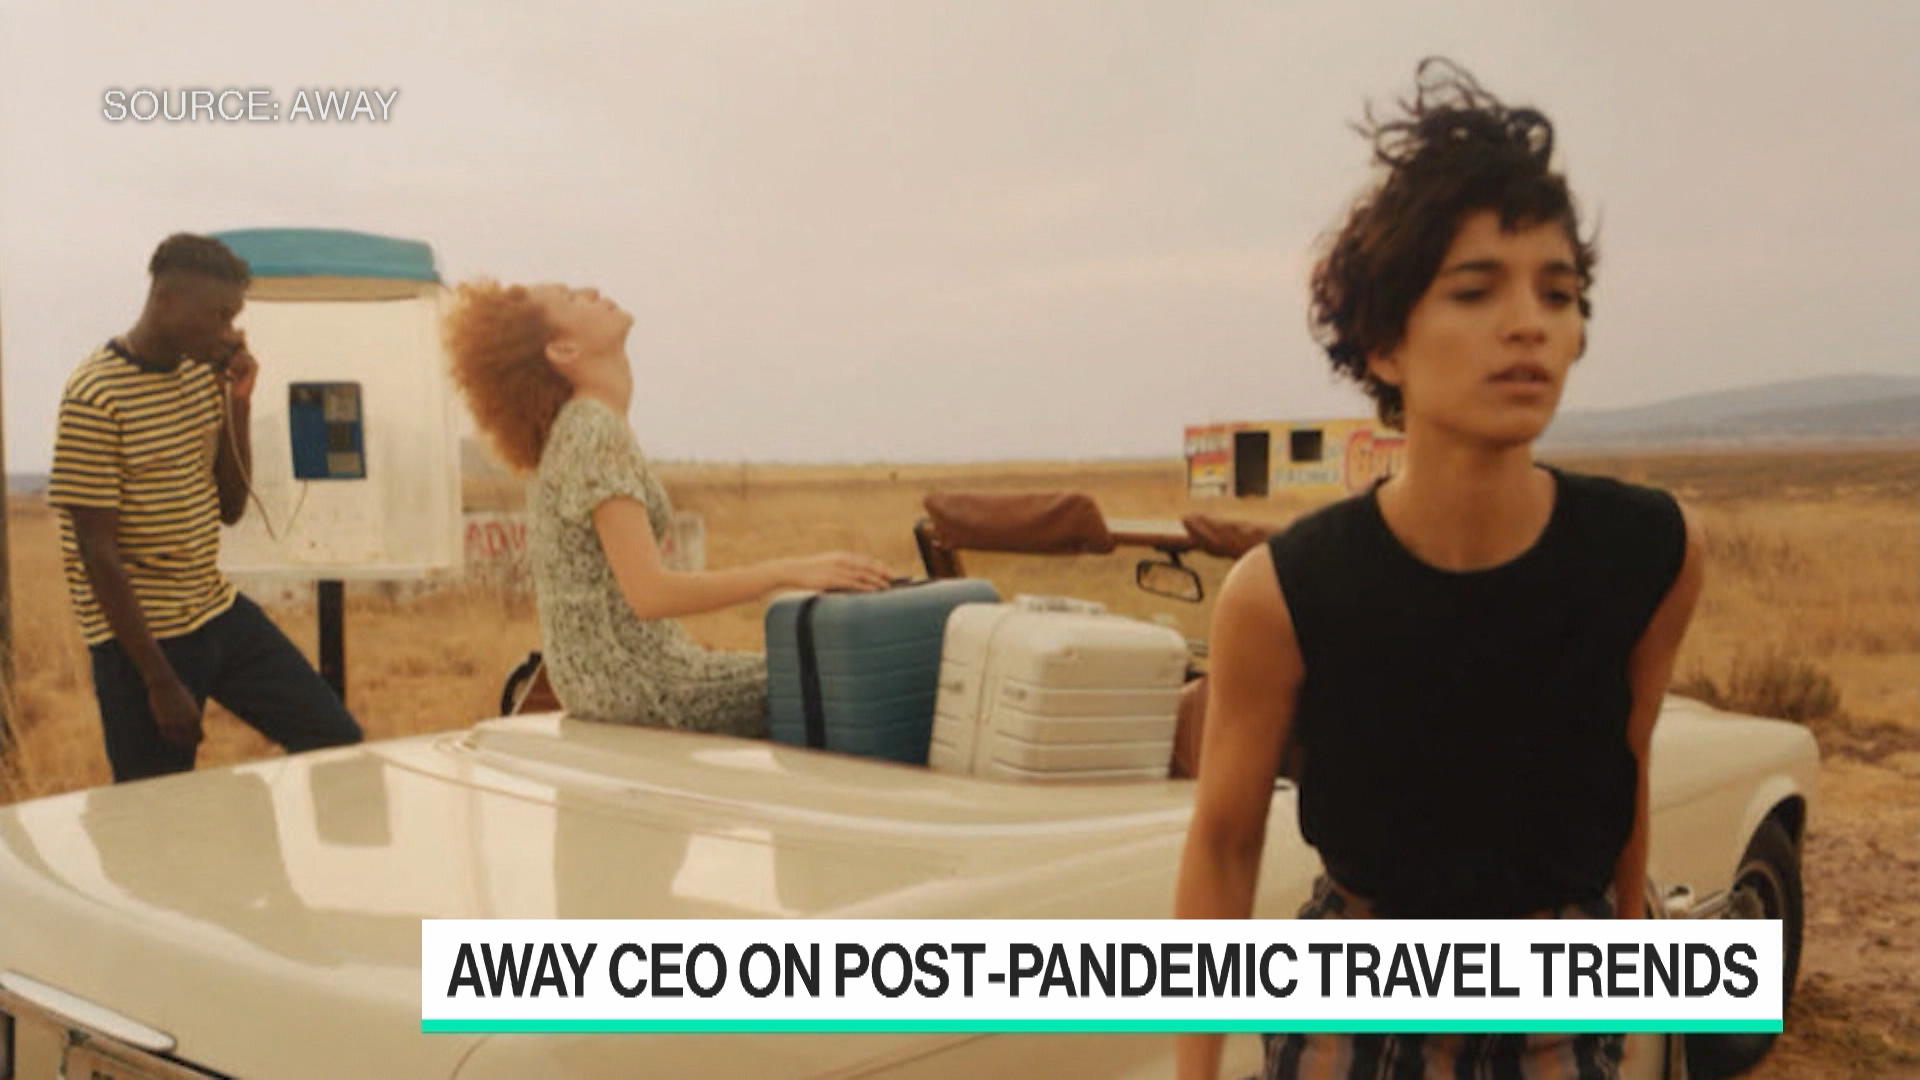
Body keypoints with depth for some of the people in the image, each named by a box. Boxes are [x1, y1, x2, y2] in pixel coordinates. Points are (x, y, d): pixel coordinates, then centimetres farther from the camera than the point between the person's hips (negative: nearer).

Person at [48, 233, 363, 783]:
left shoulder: (205, 372, 5)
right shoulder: (95, 398, -17)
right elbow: (98, 554, -18)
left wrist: (238, 403, -4)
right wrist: (161, 683, -18)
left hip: (218, 611, 7)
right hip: (141, 634, -7)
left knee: (337, 740, 5)